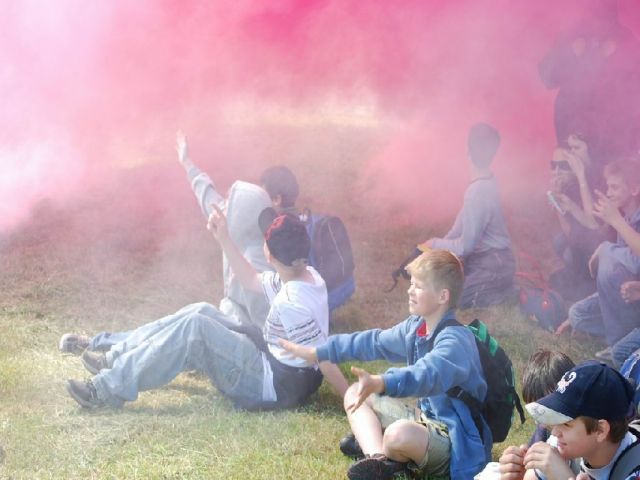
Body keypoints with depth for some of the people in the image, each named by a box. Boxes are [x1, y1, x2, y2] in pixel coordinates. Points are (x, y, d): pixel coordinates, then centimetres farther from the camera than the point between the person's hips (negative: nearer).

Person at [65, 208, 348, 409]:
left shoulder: (291, 304, -27)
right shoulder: (308, 276, 3)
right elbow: (252, 281, 15)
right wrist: (224, 239, 10)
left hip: (277, 386, -10)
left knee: (194, 328, -19)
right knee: (202, 313, 9)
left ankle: (111, 389, -16)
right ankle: (115, 359, 8)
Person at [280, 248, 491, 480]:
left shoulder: (455, 340, -25)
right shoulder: (416, 327, 4)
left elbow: (428, 374, -44)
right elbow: (373, 341, 15)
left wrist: (380, 383, -61)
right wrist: (317, 352, 15)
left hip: (456, 442, -10)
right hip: (427, 418, 10)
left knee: (398, 434, -40)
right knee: (355, 394, 11)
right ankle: (378, 458, -13)